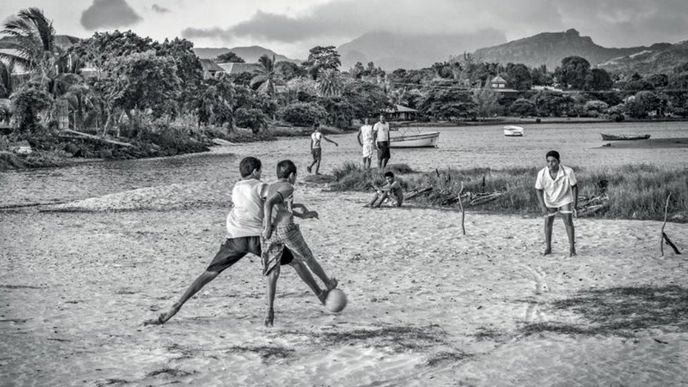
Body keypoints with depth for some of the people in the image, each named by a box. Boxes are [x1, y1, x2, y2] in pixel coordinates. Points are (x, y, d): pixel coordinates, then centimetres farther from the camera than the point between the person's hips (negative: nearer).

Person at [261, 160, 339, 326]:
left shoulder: (271, 187, 22)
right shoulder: (287, 187, 0)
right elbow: (269, 203, -16)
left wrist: (302, 215, 40)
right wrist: (268, 226, -18)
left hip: (271, 233, 5)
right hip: (287, 229, -5)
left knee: (272, 272, 2)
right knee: (307, 258, 17)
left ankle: (270, 310, -13)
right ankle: (328, 284, 39)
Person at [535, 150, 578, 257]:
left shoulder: (568, 172, -28)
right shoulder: (542, 174, -25)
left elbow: (574, 187, -13)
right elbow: (538, 190, -11)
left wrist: (575, 203, -12)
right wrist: (543, 207, -18)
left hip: (565, 200, -2)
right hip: (549, 201, 2)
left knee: (568, 222, -8)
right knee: (548, 223, 5)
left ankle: (572, 248, 1)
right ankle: (548, 247, 20)